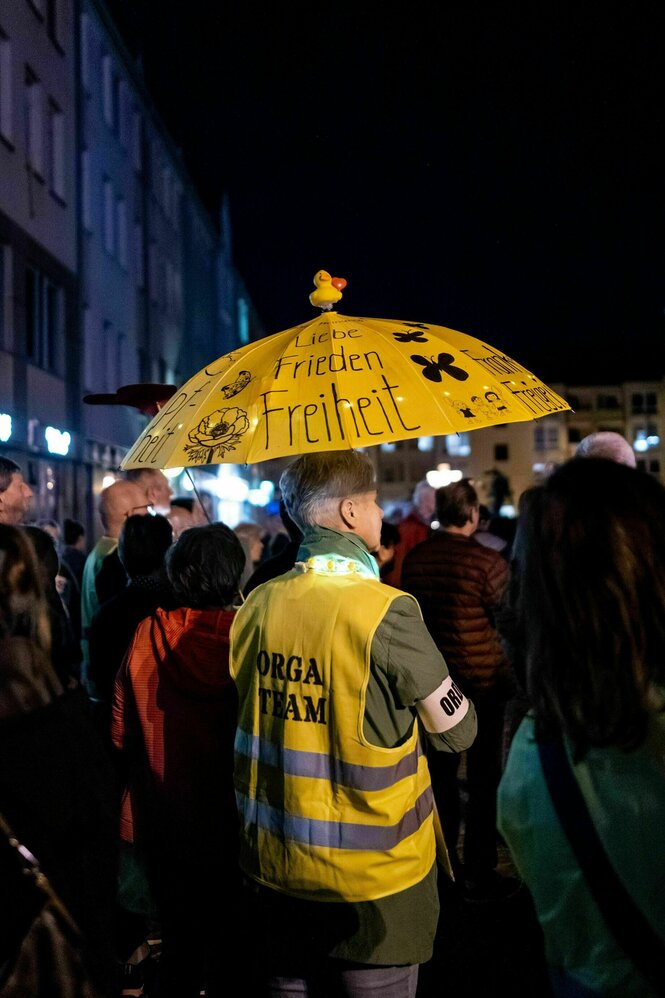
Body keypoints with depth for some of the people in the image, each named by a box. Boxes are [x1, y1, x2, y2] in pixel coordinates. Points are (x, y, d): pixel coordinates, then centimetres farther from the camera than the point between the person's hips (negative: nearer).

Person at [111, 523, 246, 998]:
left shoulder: (147, 634, -13)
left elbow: (122, 734, -3)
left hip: (165, 824, 2)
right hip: (233, 824, -2)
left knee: (179, 938, 20)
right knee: (230, 941, 18)